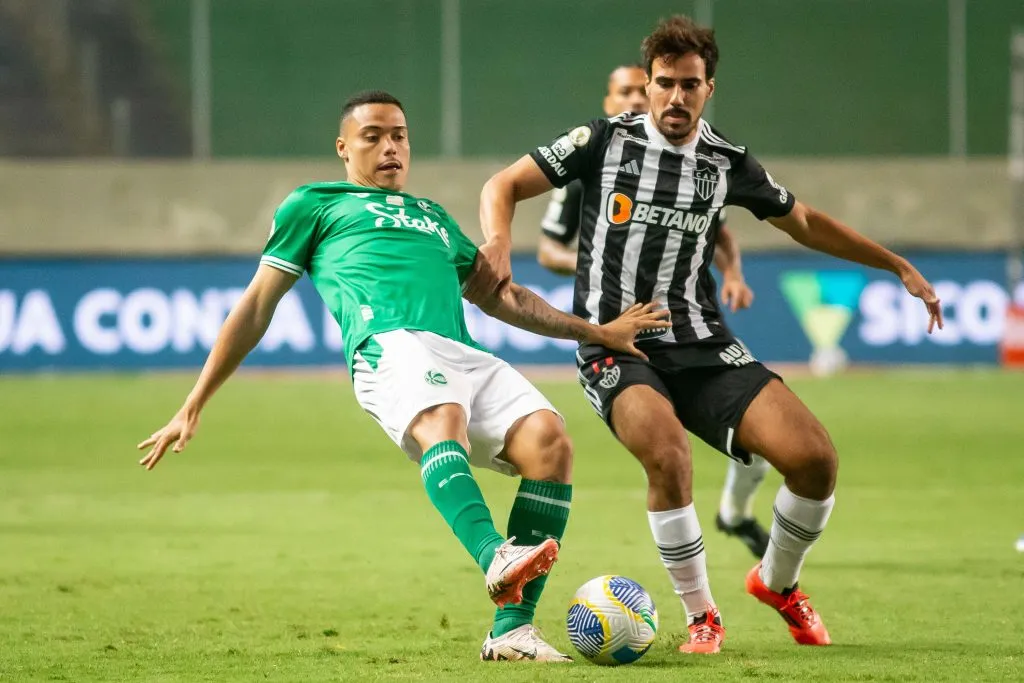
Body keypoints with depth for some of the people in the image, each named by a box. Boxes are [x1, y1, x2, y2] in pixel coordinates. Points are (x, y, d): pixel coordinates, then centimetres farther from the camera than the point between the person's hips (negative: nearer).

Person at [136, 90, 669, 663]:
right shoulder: (316, 204, 27)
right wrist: (193, 407, 19)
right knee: (442, 420, -38)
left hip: (466, 356, 5)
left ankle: (512, 631, -26)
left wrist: (597, 332, 35)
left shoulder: (434, 217, 40)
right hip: (393, 344, -5)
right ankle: (497, 559, -67)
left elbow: (503, 298, 42)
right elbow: (257, 306, 24)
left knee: (549, 439, -23)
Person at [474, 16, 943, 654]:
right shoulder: (605, 140, 0)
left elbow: (805, 222, 24)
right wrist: (498, 244, -18)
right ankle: (701, 616, -14)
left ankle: (778, 582, 16)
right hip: (616, 346, -3)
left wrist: (900, 267, 24)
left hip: (702, 345, 3)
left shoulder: (729, 163, 8)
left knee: (814, 457, -15)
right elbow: (504, 187, 3)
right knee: (667, 450, -35)